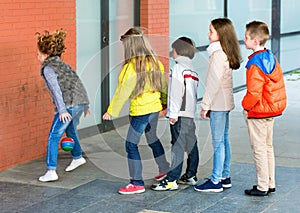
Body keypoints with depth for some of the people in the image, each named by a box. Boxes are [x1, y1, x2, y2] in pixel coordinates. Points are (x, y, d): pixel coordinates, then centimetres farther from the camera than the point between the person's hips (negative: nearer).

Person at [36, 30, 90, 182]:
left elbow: (56, 89, -15)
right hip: (81, 101, 9)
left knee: (54, 137, -4)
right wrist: (85, 105, 27)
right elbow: (77, 83, 22)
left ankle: (51, 172, -11)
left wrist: (62, 110, -21)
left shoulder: (48, 68, -3)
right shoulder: (63, 65, 21)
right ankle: (77, 158, 50)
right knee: (70, 130, 31)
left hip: (69, 105, -9)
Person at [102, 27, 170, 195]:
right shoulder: (155, 62, 2)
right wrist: (165, 102, 29)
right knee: (152, 138, 27)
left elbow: (122, 92, -17)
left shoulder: (131, 67, -19)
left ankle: (137, 183, -2)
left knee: (132, 144, -2)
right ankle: (165, 170, 41)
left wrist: (111, 112, -9)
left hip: (140, 111, -8)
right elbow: (164, 83, 13)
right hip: (155, 107, 8)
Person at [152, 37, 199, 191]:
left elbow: (176, 92, -16)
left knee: (177, 146, -12)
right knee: (191, 145, 12)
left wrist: (173, 113, -17)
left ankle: (171, 180, -13)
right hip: (190, 113, 10)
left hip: (180, 114, -10)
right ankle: (191, 176, 19)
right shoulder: (192, 68, 18)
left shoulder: (179, 67, -9)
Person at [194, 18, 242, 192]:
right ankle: (225, 177, 21)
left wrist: (205, 105, -14)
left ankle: (216, 181, -2)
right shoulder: (226, 53, 12)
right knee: (224, 139, 14)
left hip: (218, 103, -10)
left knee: (218, 142, -6)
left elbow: (214, 83, -19)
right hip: (225, 102, 10)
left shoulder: (218, 54, -17)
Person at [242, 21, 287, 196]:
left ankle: (262, 187, 6)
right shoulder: (272, 58, 6)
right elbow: (279, 83, 14)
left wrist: (246, 107, -8)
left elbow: (254, 93, -25)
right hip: (273, 109, 9)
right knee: (268, 147, 16)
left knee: (259, 149, 0)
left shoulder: (255, 64, -21)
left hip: (258, 112, -9)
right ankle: (271, 184, 23)